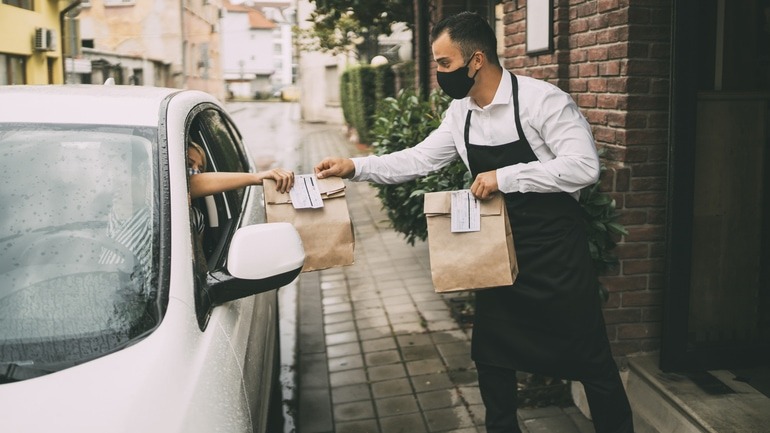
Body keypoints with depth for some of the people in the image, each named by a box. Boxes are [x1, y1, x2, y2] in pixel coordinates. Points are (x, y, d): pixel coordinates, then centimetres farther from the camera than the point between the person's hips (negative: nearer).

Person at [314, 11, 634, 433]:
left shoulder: (541, 100, -19)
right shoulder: (459, 113, 3)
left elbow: (584, 166, -25)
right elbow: (418, 160, 9)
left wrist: (504, 177, -26)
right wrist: (354, 166, -1)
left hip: (555, 248, -6)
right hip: (501, 249, 7)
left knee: (589, 355, 5)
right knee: (490, 350, 14)